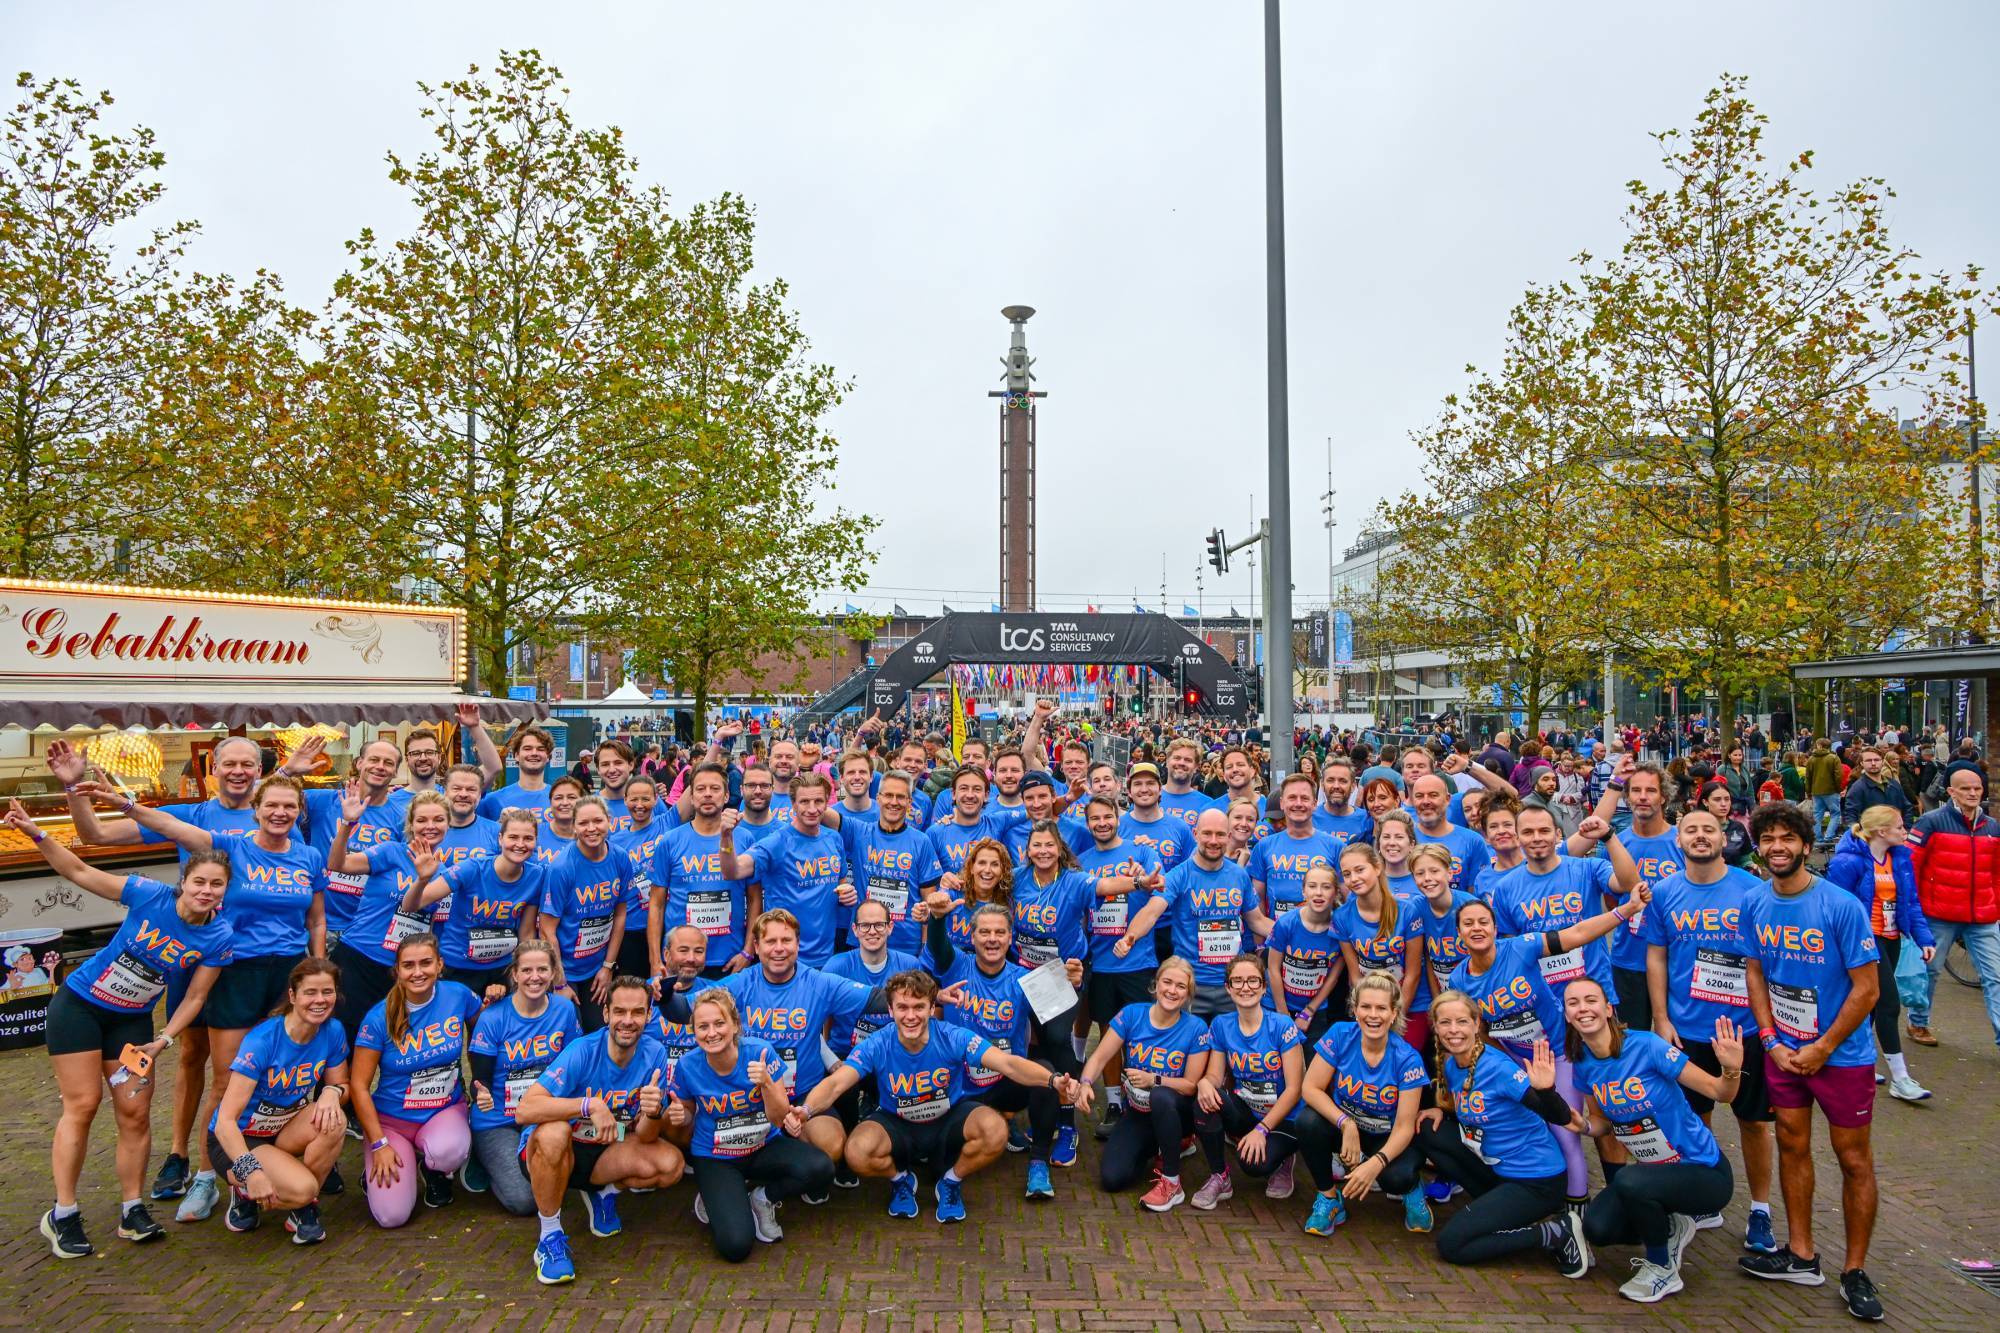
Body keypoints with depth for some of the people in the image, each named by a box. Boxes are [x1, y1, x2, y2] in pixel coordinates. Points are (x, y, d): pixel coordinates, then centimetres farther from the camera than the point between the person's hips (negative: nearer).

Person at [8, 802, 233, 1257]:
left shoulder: (220, 937, -15)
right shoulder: (149, 895, -22)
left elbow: (195, 997, -8)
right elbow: (78, 871, -15)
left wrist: (162, 1042, -17)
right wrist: (36, 833, -26)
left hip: (132, 1019, 3)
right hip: (79, 1005, -2)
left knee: (135, 1112, 0)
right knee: (83, 1105, -4)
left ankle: (132, 1211, 13)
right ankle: (62, 1215, 7)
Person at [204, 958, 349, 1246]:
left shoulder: (333, 1031, -12)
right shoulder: (261, 1041, -27)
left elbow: (340, 1083, 1)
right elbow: (225, 1121, -29)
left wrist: (332, 1093, -25)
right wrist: (251, 1171, -43)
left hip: (286, 1130, 5)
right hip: (238, 1138, -5)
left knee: (334, 1121, -30)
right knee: (301, 1188, -31)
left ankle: (303, 1208, -6)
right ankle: (246, 1192, 4)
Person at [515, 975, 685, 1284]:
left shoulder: (654, 1053, -13)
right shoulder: (582, 1052, -24)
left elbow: (645, 1137, -12)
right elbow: (524, 1111, -35)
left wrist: (653, 1113, -35)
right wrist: (590, 1105, -43)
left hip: (605, 1153, 4)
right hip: (552, 1153, -3)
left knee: (672, 1164, -20)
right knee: (553, 1131, -37)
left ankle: (605, 1192, 11)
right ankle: (550, 1237, -15)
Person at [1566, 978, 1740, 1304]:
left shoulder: (1646, 1046, -23)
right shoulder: (1583, 1063, -5)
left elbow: (1721, 1093, -17)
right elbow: (1602, 1121, 10)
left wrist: (1732, 1069, -39)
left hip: (1704, 1171, -6)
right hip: (1653, 1168, 6)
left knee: (1629, 1181, -34)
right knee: (1596, 1228, -14)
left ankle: (1662, 1270, -6)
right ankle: (1670, 1230, 17)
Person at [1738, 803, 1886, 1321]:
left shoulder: (1842, 906, -18)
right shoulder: (1754, 903, -4)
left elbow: (1865, 989, -15)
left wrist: (1821, 1049, -13)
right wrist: (1771, 1041, -3)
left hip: (1842, 1054, -4)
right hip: (1783, 1051, 4)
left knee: (1853, 1159, 6)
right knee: (1792, 1146, 12)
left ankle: (1855, 1271, 20)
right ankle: (1801, 1256, 25)